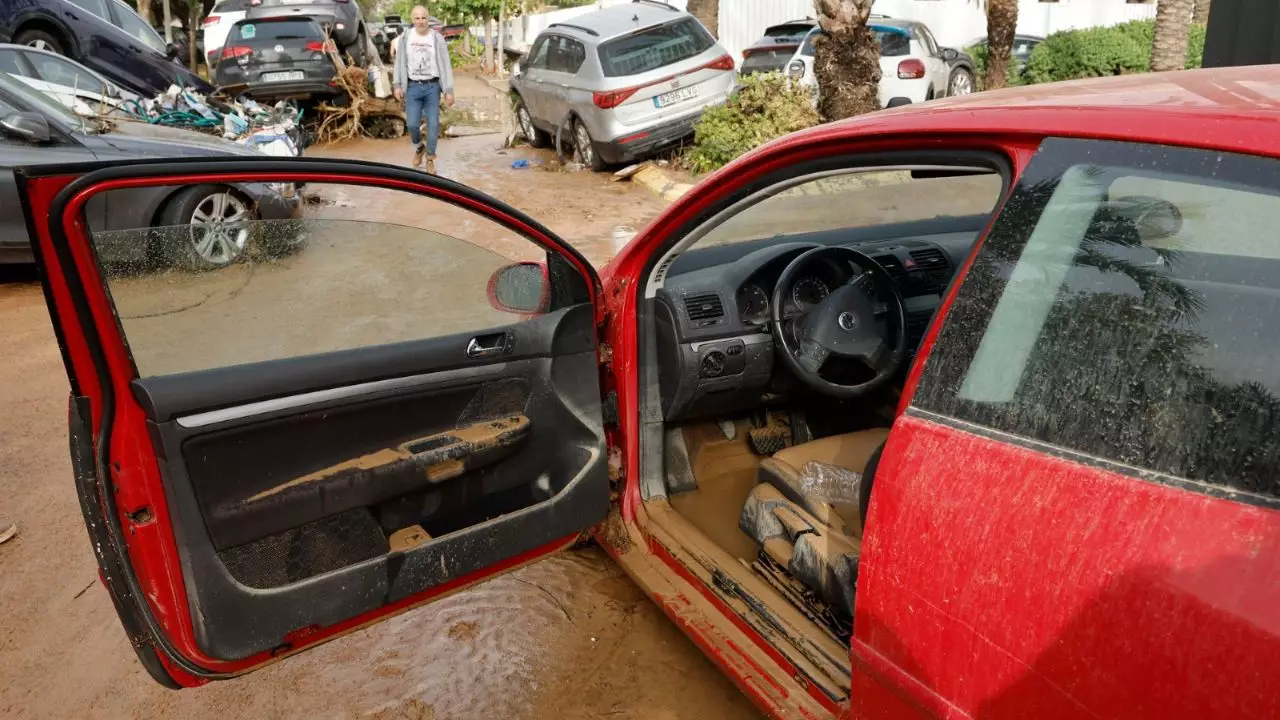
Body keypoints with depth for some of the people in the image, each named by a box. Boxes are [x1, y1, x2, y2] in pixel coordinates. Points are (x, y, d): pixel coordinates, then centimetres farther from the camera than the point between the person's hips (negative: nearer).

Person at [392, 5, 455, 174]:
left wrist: (449, 91, -7)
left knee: (433, 124, 0)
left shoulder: (437, 39, -2)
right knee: (412, 124, -5)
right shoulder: (404, 38, 2)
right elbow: (400, 63, 7)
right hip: (412, 86, 1)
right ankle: (419, 147, 26)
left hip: (432, 86, -1)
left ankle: (430, 159, 13)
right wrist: (398, 85, -1)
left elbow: (446, 66, -2)